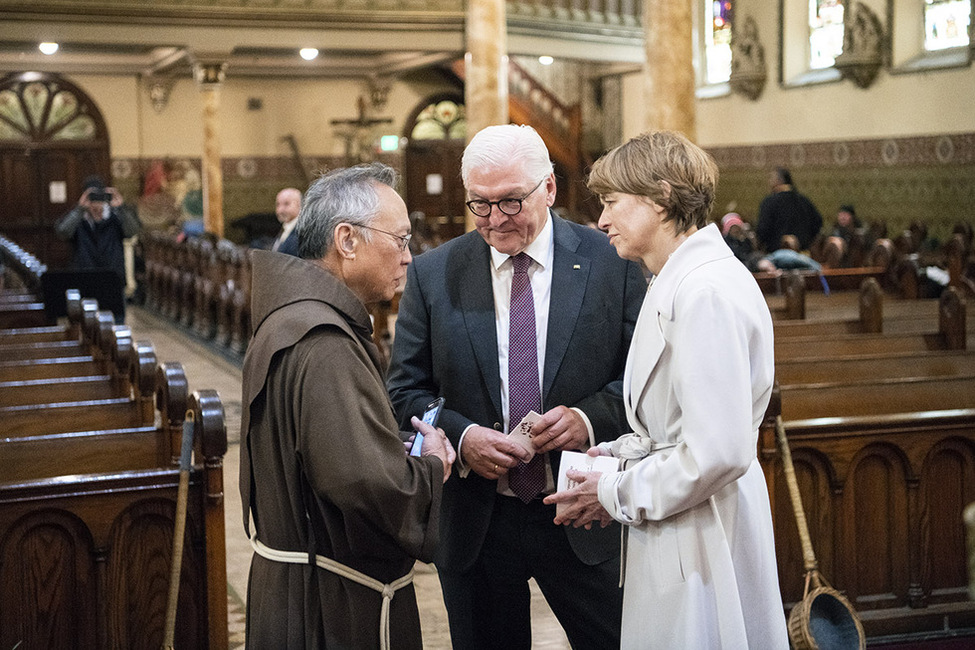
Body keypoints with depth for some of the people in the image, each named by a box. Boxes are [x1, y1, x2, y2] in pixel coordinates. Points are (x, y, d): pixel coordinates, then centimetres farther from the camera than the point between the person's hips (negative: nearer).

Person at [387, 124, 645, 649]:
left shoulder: (609, 262, -3)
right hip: (474, 522, 1)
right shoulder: (432, 275, 0)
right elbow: (404, 391, 2)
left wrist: (590, 418, -18)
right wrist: (459, 435, -16)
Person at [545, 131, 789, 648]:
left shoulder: (706, 292, -20)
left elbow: (718, 452, -25)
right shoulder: (677, 281, 13)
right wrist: (618, 453, 8)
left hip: (701, 541, -10)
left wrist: (617, 494, -13)